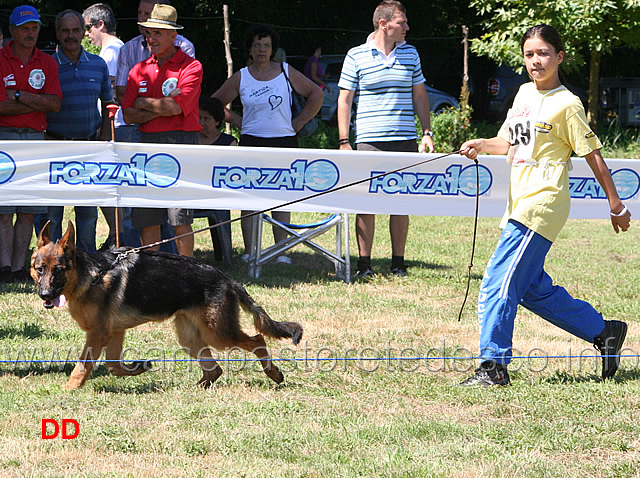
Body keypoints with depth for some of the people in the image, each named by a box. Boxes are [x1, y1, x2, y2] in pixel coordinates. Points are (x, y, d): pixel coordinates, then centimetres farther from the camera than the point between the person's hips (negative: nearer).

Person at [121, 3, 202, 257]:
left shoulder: (190, 67, -1)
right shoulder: (139, 70, 14)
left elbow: (177, 106, -15)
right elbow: (128, 115, 6)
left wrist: (143, 103, 0)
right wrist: (161, 107, -7)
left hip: (180, 143, -5)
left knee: (180, 218, -8)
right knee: (146, 217, 4)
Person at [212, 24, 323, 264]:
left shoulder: (286, 72, 6)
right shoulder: (240, 78, 6)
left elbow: (316, 94, 12)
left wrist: (298, 122, 7)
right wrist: (236, 120, 6)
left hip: (284, 141, 0)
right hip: (251, 142, 0)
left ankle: (281, 252, 1)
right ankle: (249, 252, 0)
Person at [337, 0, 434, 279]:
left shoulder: (410, 54, 11)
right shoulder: (356, 56, 0)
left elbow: (419, 96, 17)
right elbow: (344, 100, 2)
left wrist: (427, 133, 9)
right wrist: (344, 142, -4)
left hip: (405, 140, 3)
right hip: (369, 141, -3)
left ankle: (398, 262, 11)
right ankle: (364, 263, 5)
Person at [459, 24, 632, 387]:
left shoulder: (567, 104, -7)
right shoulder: (525, 93, 15)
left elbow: (593, 155, -4)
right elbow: (509, 143, 21)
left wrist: (616, 205, 0)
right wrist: (481, 145, 0)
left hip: (543, 204, -9)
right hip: (520, 205, 9)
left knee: (498, 283, -13)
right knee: (533, 289, 15)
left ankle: (494, 366, -8)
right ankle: (604, 332, 27)